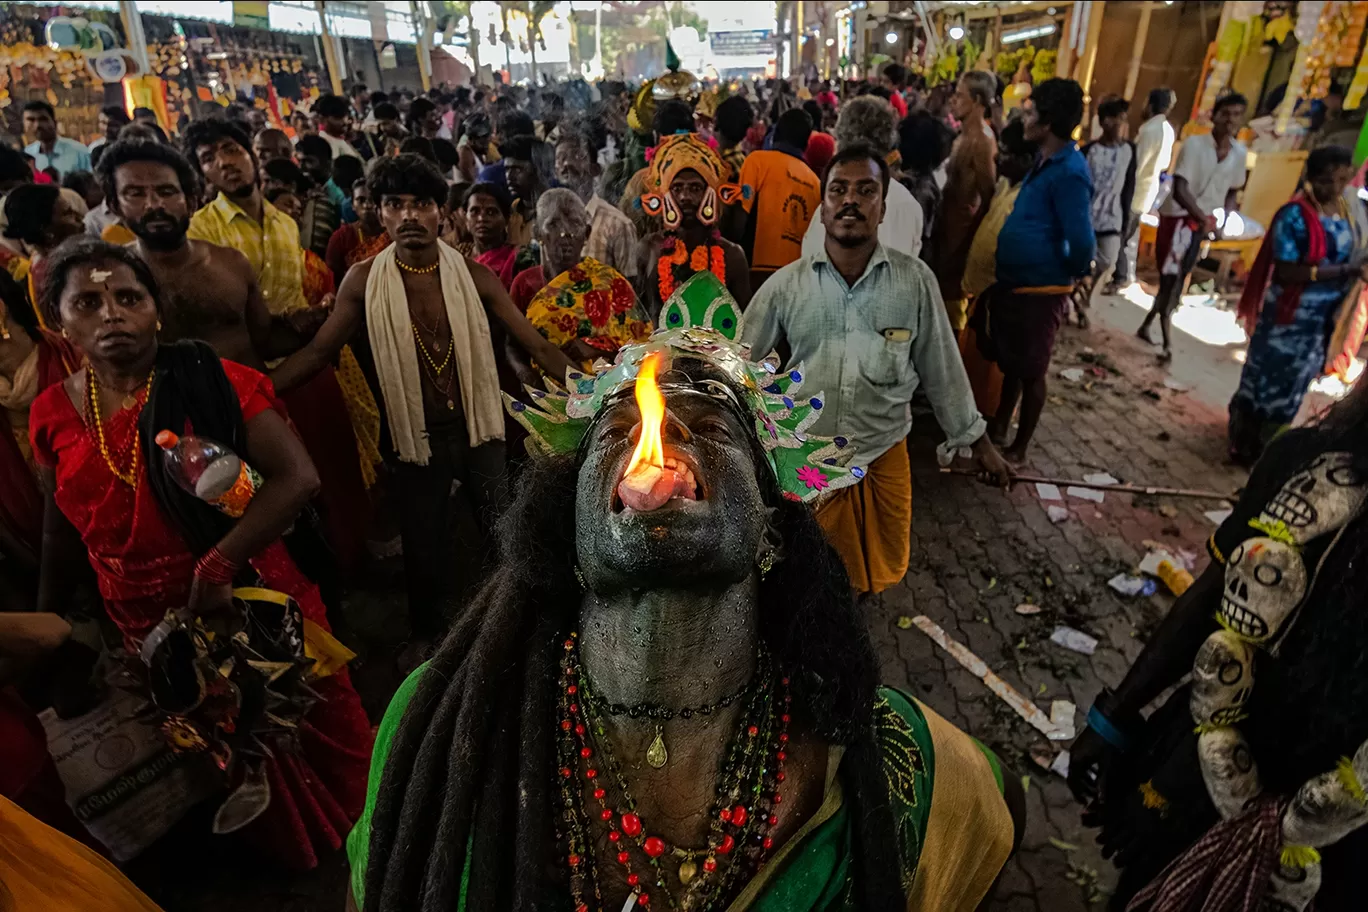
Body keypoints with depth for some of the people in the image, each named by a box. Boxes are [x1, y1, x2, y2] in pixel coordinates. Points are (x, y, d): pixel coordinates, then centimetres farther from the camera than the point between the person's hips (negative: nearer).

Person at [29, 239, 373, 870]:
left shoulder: (213, 384, -16)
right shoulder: (53, 416, -2)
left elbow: (297, 477, -25)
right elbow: (63, 528, 11)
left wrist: (217, 567, -28)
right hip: (147, 623, 4)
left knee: (308, 735, 16)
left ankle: (350, 834, 47)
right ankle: (280, 851, 52)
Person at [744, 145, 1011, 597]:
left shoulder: (916, 280, -4)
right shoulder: (785, 285, -5)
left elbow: (941, 366, 5)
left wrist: (977, 440, 10)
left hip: (884, 459, 1)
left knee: (881, 574, 19)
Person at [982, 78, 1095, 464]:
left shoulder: (1069, 173, -20)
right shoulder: (1045, 164, 10)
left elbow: (1082, 241, -23)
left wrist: (1069, 274, -6)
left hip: (1039, 291, -9)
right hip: (1012, 283, 9)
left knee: (1030, 372, 5)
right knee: (1009, 364, 20)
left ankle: (1019, 447, 20)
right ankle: (998, 428, 36)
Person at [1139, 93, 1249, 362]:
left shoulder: (1239, 152, 3)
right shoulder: (1194, 144, -14)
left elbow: (1232, 191, 15)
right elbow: (1180, 190, -22)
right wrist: (1203, 218, -35)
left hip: (1205, 223, 6)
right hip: (1178, 217, -6)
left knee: (1178, 281, 9)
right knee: (1170, 279, -7)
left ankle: (1145, 326, 25)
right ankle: (1168, 344, -3)